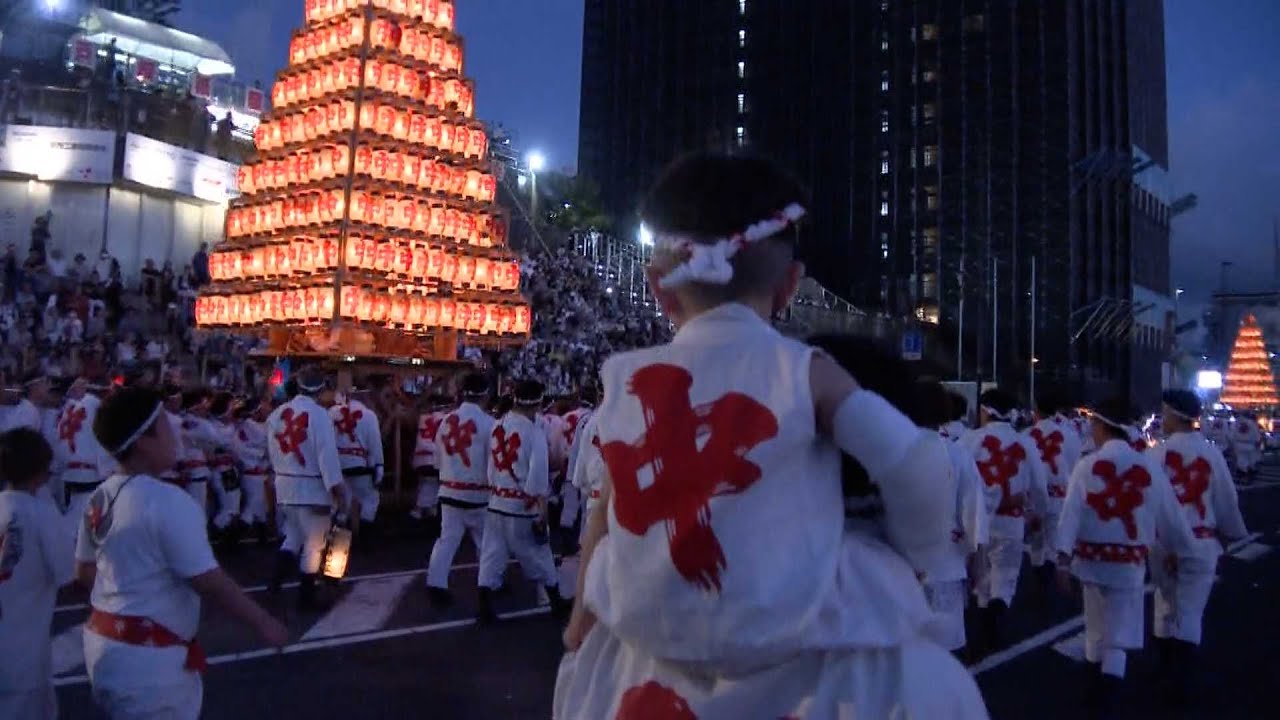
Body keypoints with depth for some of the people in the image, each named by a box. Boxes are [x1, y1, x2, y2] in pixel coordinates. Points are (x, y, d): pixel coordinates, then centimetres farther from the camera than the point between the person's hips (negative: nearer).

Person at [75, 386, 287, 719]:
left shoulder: (101, 498, 3)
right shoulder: (167, 501, -23)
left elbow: (84, 572, 14)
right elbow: (210, 583, -21)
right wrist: (263, 623, -11)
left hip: (103, 644, 8)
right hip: (148, 658, -8)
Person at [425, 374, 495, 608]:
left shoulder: (447, 420, 0)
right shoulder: (487, 422, -15)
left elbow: (438, 455, 10)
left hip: (449, 491, 4)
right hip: (477, 493, -4)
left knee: (447, 538, 9)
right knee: (486, 541, 13)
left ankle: (436, 584, 3)